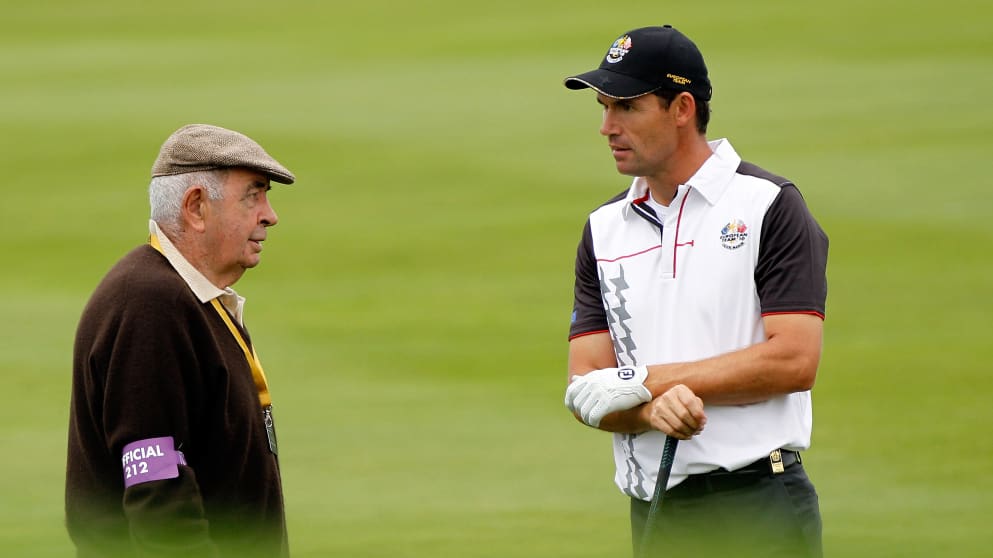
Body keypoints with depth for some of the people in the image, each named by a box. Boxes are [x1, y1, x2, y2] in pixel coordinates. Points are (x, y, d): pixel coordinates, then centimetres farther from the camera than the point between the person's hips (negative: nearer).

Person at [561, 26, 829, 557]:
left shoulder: (770, 207, -2)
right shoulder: (603, 230, 14)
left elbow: (794, 361, -13)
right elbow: (587, 394, 7)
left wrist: (644, 381, -11)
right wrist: (654, 410, -16)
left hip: (758, 510, -5)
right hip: (653, 514, 5)